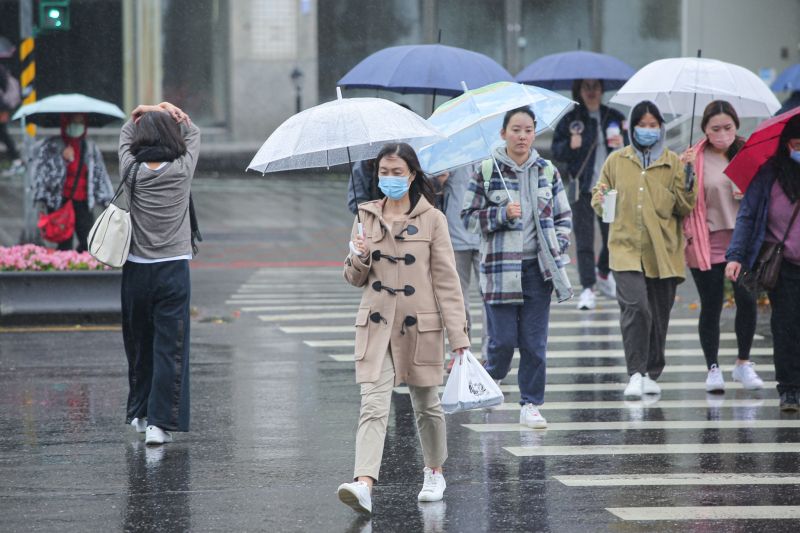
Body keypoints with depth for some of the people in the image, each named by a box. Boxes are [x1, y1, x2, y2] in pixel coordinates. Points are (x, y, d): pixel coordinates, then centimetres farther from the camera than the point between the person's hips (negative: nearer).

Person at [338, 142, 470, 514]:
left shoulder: (432, 219, -2)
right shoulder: (366, 217, 7)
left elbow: (446, 280, -3)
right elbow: (354, 278, 12)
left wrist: (458, 334, -8)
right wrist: (359, 258, -12)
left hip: (420, 326, -1)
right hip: (377, 325, 1)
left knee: (426, 405, 13)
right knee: (373, 405, -13)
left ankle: (434, 473, 34)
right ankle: (364, 484, -26)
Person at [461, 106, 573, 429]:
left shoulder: (547, 172, 8)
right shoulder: (486, 172, 0)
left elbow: (563, 216, 16)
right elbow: (469, 217, 1)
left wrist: (558, 247, 1)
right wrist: (502, 214, -13)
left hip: (537, 268, 2)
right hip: (500, 267, -2)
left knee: (535, 340, 0)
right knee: (503, 338, -3)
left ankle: (531, 404, 8)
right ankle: (490, 380, 28)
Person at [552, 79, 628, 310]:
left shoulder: (615, 118, 8)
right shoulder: (570, 120, 3)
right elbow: (556, 150, 4)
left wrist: (622, 145, -10)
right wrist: (570, 146, -16)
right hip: (582, 187, -2)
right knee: (584, 238, -6)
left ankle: (604, 275, 35)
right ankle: (587, 289, -5)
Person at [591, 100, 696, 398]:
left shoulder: (674, 162, 6)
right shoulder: (616, 161, 9)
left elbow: (685, 208, 2)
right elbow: (599, 199, 19)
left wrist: (685, 177, -12)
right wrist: (600, 200, -4)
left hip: (663, 251, 1)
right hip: (626, 248, -1)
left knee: (659, 315, 7)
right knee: (635, 308, -18)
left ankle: (651, 375, 21)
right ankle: (636, 374, -17)